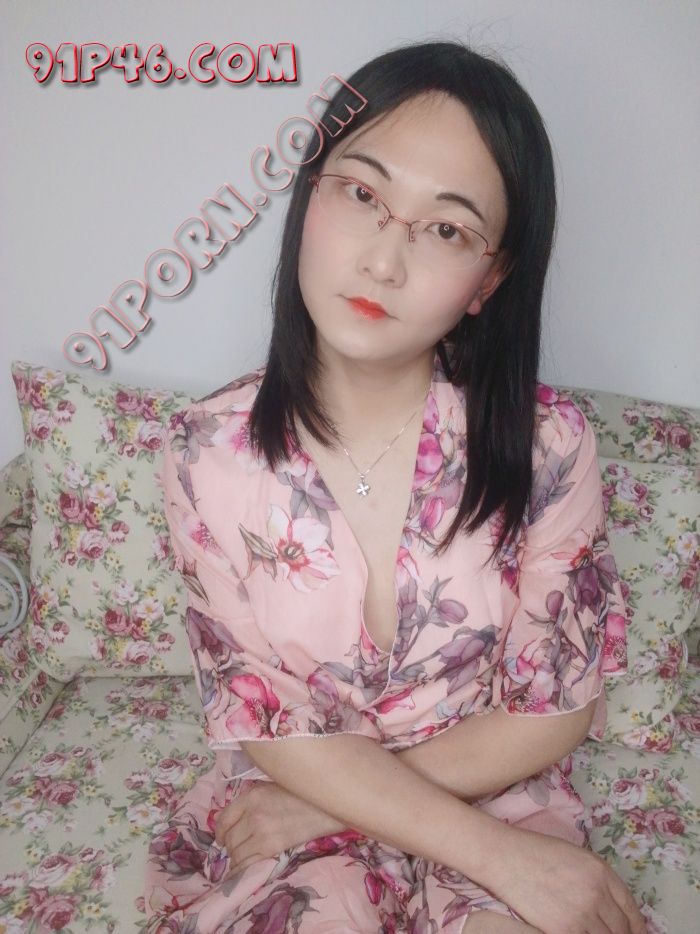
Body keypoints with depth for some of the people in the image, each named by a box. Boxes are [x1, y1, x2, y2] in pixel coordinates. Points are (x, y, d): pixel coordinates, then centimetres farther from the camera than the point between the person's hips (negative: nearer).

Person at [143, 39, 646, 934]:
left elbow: (556, 710, -8)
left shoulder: (547, 442, -15)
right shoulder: (211, 450, -14)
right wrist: (500, 857, -19)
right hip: (280, 818, 0)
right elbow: (272, 727, -11)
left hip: (496, 796, 1)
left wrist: (327, 804, -13)